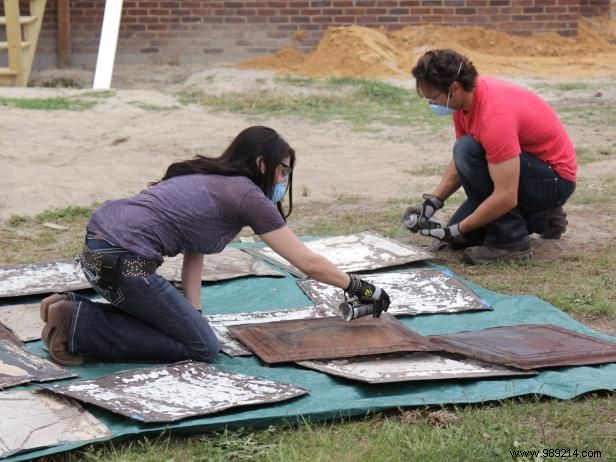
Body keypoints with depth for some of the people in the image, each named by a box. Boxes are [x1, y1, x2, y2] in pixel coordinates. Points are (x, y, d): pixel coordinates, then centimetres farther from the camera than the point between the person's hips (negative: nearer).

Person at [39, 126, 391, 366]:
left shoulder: (210, 181, 23)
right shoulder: (247, 195, -4)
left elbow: (194, 250, 19)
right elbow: (310, 263, 0)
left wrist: (193, 312, 10)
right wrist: (358, 287, 12)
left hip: (98, 241, 10)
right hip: (121, 261, -10)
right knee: (202, 348, -2)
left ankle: (73, 308, 11)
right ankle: (78, 327, -9)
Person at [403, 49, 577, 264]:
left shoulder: (495, 115, -33)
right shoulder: (465, 97, -5)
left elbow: (506, 196, -34)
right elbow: (459, 163, 9)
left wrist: (456, 230, -26)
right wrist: (431, 202, -4)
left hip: (555, 179, -9)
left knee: (468, 149, -29)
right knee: (458, 238, 5)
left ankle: (510, 240, -18)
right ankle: (541, 218, 18)